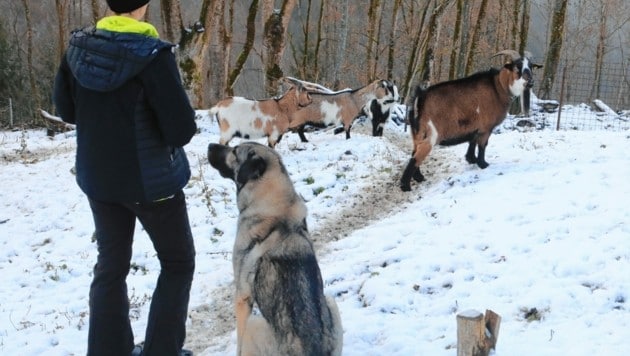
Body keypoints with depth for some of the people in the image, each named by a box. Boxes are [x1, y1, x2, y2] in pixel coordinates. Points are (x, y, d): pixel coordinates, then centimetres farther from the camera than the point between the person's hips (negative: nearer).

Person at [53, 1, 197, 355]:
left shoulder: (79, 47, -4)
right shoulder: (152, 54, -23)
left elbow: (67, 109, 8)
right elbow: (182, 129, -22)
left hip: (97, 176, 5)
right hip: (152, 178, -5)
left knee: (111, 264, 18)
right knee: (178, 262, 14)